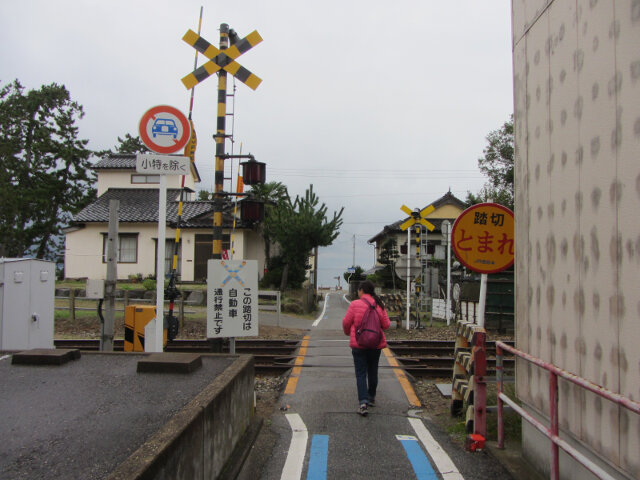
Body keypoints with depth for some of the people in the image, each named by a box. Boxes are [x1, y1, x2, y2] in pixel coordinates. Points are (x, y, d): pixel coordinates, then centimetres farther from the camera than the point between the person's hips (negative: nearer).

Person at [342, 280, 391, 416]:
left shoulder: (355, 304, -11)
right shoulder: (379, 305, 0)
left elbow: (346, 322, -4)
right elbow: (386, 324, 3)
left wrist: (348, 332, 17)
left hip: (359, 344, -4)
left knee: (361, 373, 0)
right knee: (373, 371, 19)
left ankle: (363, 402, -14)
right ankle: (371, 398, 33)